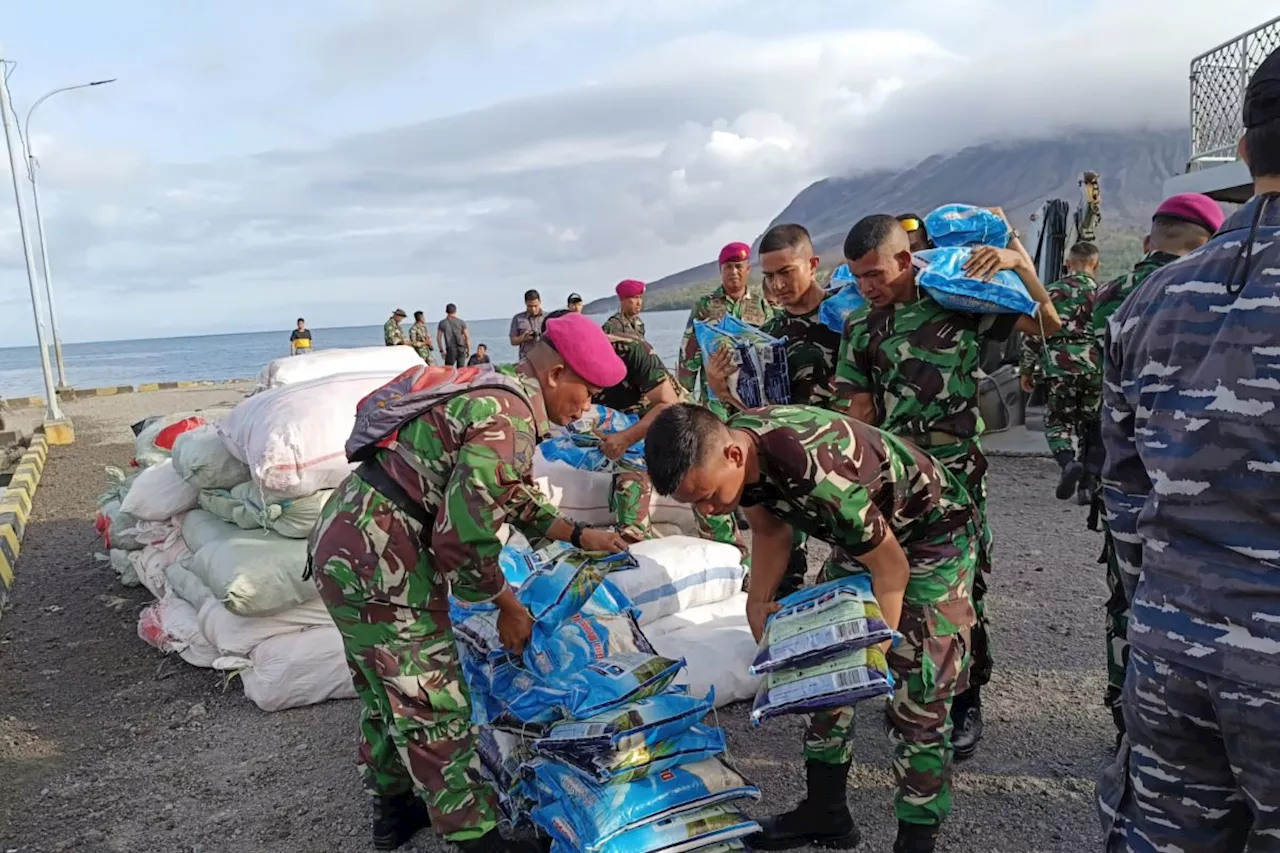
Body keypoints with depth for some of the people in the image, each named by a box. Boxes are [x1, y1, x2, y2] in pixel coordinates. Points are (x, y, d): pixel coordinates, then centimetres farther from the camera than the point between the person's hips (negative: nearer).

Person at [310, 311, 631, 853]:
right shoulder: (509, 420, -21)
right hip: (381, 562, -11)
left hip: (345, 534, 11)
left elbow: (515, 498, 23)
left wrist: (580, 536, 21)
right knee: (432, 706, 2)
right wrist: (508, 607, -7)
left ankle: (393, 808, 42)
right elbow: (463, 538, -22)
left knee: (385, 689, 24)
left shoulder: (492, 390, 12)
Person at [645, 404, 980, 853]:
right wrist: (757, 603, -8)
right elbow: (771, 530, 3)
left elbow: (891, 567, -27)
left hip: (934, 533, -8)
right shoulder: (735, 443, -17)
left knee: (917, 694, -10)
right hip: (865, 530, 8)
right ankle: (826, 813, 22)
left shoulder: (814, 474, -41)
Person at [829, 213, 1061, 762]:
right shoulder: (860, 327, 6)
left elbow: (1046, 325, 5)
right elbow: (859, 413, 8)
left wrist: (1018, 260, -8)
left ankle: (967, 704, 19)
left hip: (957, 474, -3)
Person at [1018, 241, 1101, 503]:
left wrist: (1026, 369, 9)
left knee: (1058, 420, 10)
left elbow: (1033, 332, 2)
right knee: (1089, 423, 12)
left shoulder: (1052, 292, 4)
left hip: (1060, 366, -1)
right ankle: (1086, 485, 13)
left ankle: (1068, 461, -19)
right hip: (1097, 368, 1)